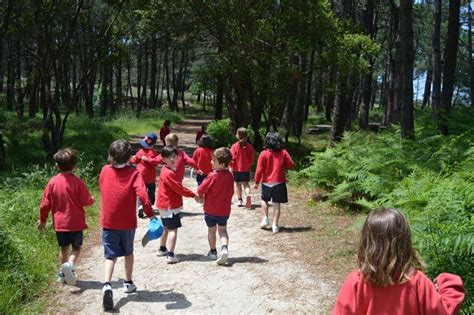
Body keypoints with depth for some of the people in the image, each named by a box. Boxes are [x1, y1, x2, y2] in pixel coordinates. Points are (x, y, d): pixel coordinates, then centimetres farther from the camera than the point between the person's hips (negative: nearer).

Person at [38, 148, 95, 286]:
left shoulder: (52, 182, -4)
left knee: (64, 248, 18)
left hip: (59, 223, 3)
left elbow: (45, 204, 0)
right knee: (76, 247, 9)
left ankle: (63, 273, 23)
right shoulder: (77, 182, -12)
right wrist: (92, 199, 12)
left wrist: (42, 220, 12)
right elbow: (86, 201, -12)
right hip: (76, 223, -3)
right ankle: (70, 264, -17)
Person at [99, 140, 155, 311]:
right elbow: (142, 194, -25)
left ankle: (107, 285, -18)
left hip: (108, 221, 1)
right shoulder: (134, 173, -12)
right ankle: (128, 283, 34)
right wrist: (150, 214, -19)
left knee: (110, 256, 4)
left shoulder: (105, 170, -2)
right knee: (128, 253, 20)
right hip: (127, 222, -1)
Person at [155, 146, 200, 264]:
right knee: (173, 229, -10)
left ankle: (162, 249, 36)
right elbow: (179, 189, -21)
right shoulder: (168, 173, -21)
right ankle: (170, 256, -12)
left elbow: (178, 186, 12)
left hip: (165, 204, 11)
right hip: (170, 205, -11)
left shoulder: (172, 170, 11)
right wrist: (194, 195, -13)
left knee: (167, 228, 22)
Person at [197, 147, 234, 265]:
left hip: (210, 209, -3)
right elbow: (231, 192, 5)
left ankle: (213, 252, 26)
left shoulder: (213, 176, -21)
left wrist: (202, 196, 6)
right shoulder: (230, 176, -6)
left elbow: (200, 190, -16)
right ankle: (224, 248, -9)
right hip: (224, 210, 3)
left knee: (211, 230, 15)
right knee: (223, 230, 15)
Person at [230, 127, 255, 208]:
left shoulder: (234, 146, -12)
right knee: (246, 183, 11)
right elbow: (252, 157, 2)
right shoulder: (249, 146, -4)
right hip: (246, 168, 2)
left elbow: (232, 158, -13)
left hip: (237, 169, -2)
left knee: (238, 184, 12)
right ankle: (248, 194, -17)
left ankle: (240, 200, 12)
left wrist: (231, 167, -1)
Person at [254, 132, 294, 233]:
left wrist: (257, 182, 2)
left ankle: (265, 218, 13)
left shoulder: (263, 154, -8)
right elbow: (291, 165, -1)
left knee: (264, 199, 23)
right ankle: (275, 225, 5)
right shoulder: (283, 153, -4)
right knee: (277, 204, 5)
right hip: (279, 183, 0)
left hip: (266, 182, 0)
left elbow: (259, 170, -8)